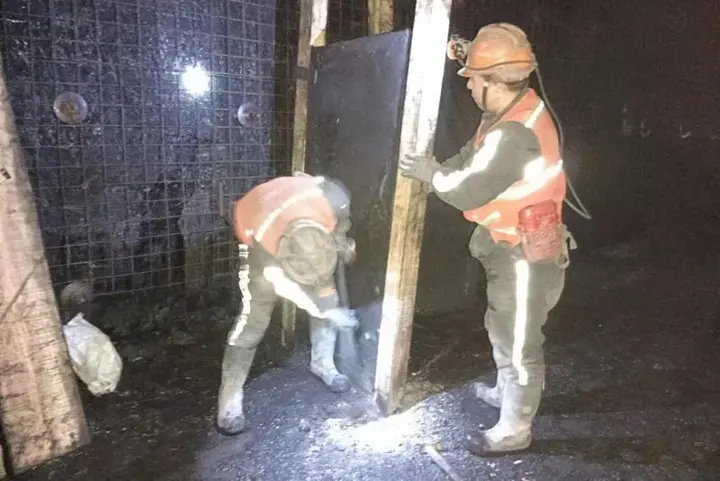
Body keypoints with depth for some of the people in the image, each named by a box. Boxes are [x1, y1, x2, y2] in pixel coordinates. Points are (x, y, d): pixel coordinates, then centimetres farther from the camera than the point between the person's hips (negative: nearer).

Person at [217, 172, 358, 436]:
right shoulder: (266, 250, -43)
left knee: (327, 297, 3)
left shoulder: (330, 203, -39)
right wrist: (327, 311, -17)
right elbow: (286, 286, -24)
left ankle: (322, 363, 26)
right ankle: (230, 397, 2)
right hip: (261, 238, -4)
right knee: (254, 318, -10)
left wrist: (342, 241, -7)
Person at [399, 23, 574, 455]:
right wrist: (439, 169, -7)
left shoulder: (516, 134, -29)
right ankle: (506, 392, 47)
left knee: (521, 342, 6)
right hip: (513, 247, 10)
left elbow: (467, 192, -27)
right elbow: (473, 156, 10)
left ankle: (514, 430, 25)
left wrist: (430, 173, -11)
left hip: (527, 256, -10)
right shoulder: (516, 110, 1)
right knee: (503, 328, 25)